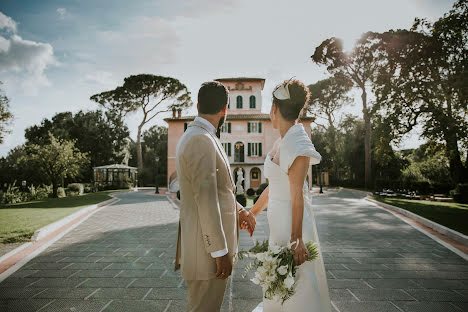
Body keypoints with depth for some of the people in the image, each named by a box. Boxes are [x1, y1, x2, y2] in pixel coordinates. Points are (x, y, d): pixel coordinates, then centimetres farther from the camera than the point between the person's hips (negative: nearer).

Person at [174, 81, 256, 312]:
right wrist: (220, 252, -19)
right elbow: (205, 200, -24)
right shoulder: (201, 140, -21)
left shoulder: (194, 136, 12)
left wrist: (239, 211, 15)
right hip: (207, 249, -10)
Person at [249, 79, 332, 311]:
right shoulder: (281, 142, 8)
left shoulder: (297, 143, -19)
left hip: (292, 221, -9)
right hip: (278, 221, 9)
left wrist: (296, 239, -21)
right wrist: (252, 213, 20)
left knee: (296, 283, 5)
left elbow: (297, 194, -22)